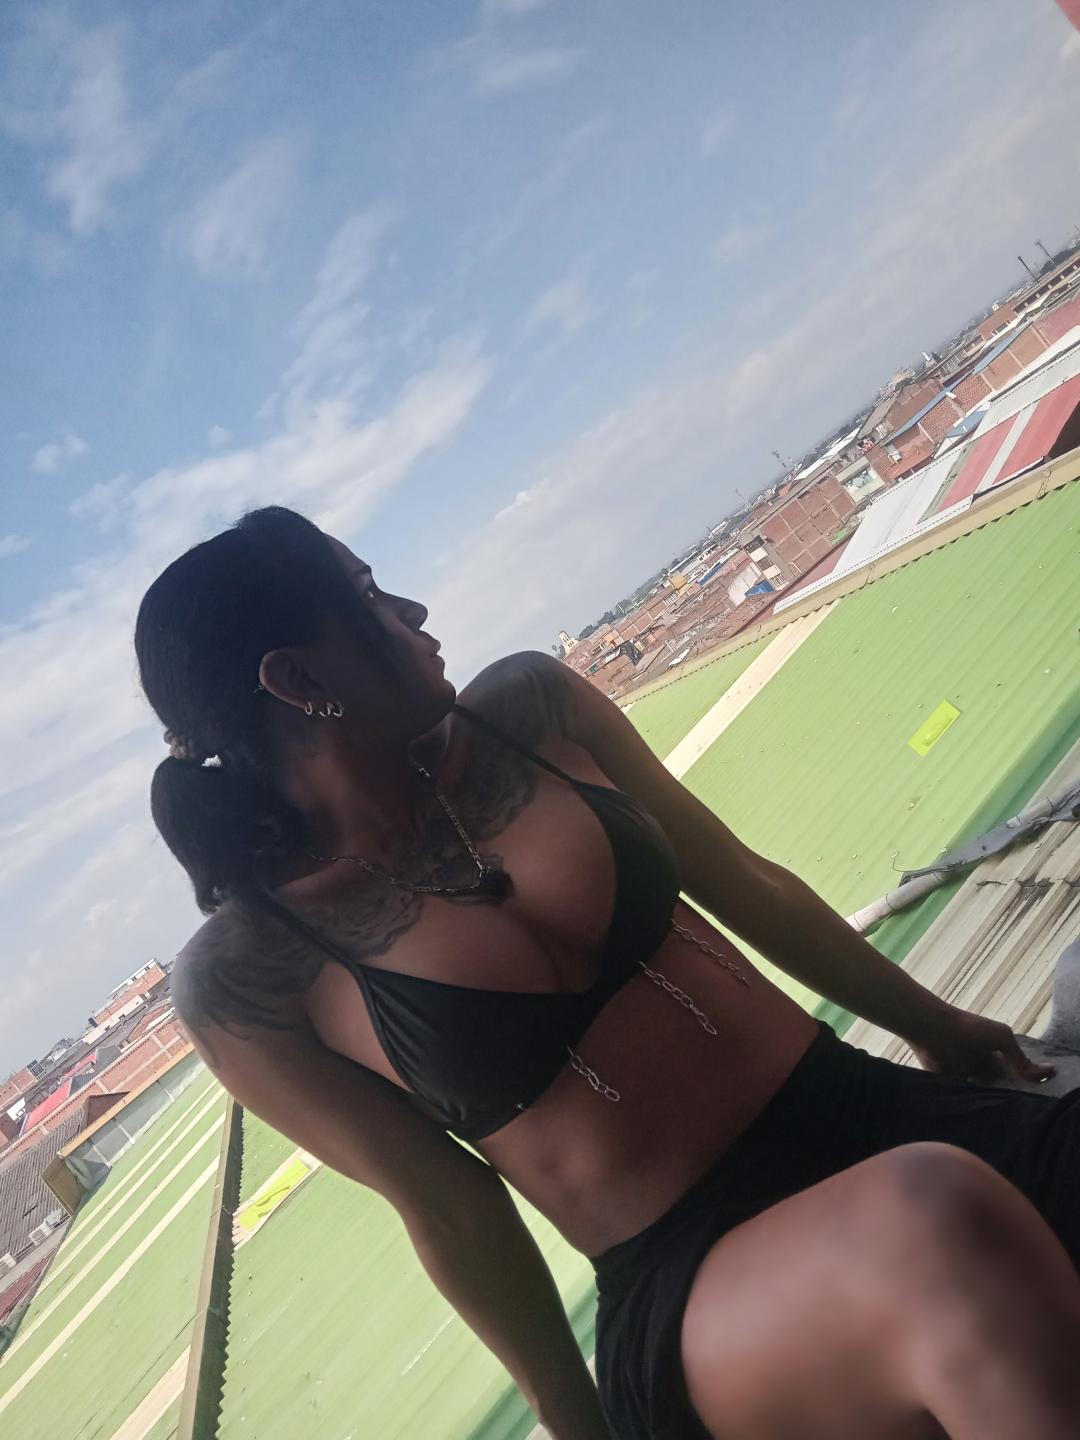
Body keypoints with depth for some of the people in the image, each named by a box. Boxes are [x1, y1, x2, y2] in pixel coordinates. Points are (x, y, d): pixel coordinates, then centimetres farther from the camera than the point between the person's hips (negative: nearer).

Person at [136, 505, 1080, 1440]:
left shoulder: (530, 708, 0)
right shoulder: (244, 976, -10)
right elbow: (447, 1208, -2)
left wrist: (932, 1021, 20)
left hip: (875, 1111, 5)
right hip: (695, 1287, -4)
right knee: (932, 1225, -34)